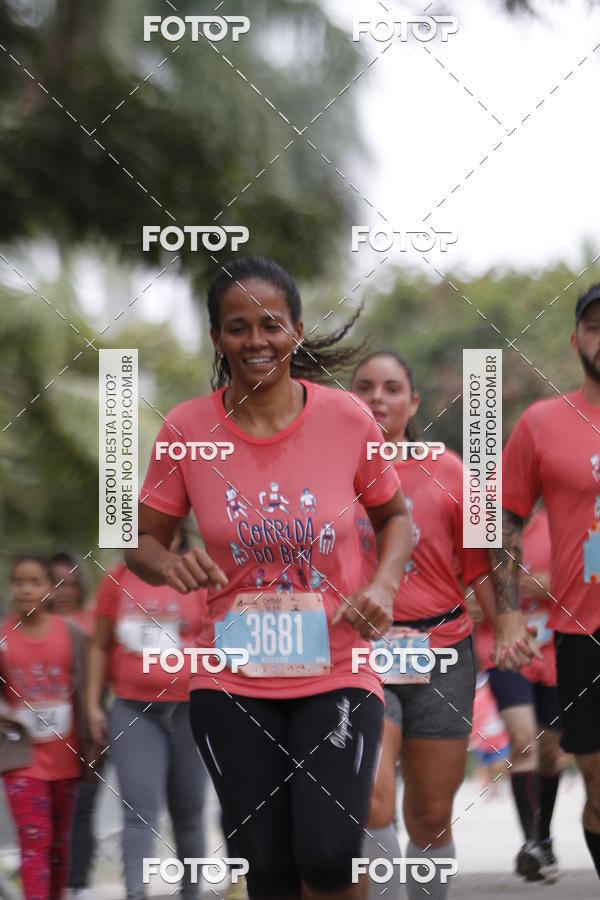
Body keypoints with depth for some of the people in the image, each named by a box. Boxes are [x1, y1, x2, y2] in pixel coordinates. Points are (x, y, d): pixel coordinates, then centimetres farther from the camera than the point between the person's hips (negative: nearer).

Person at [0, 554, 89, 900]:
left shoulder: (72, 635, -3)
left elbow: (85, 691, 3)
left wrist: (90, 744, 2)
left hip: (65, 757, 2)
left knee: (60, 841, 14)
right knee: (34, 842, -10)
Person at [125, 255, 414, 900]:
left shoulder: (347, 418, -5)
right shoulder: (187, 429, -4)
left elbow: (395, 516, 11)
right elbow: (143, 544, 6)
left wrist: (383, 586, -9)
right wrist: (170, 568, -18)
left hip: (337, 671, -1)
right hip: (231, 682, 1)